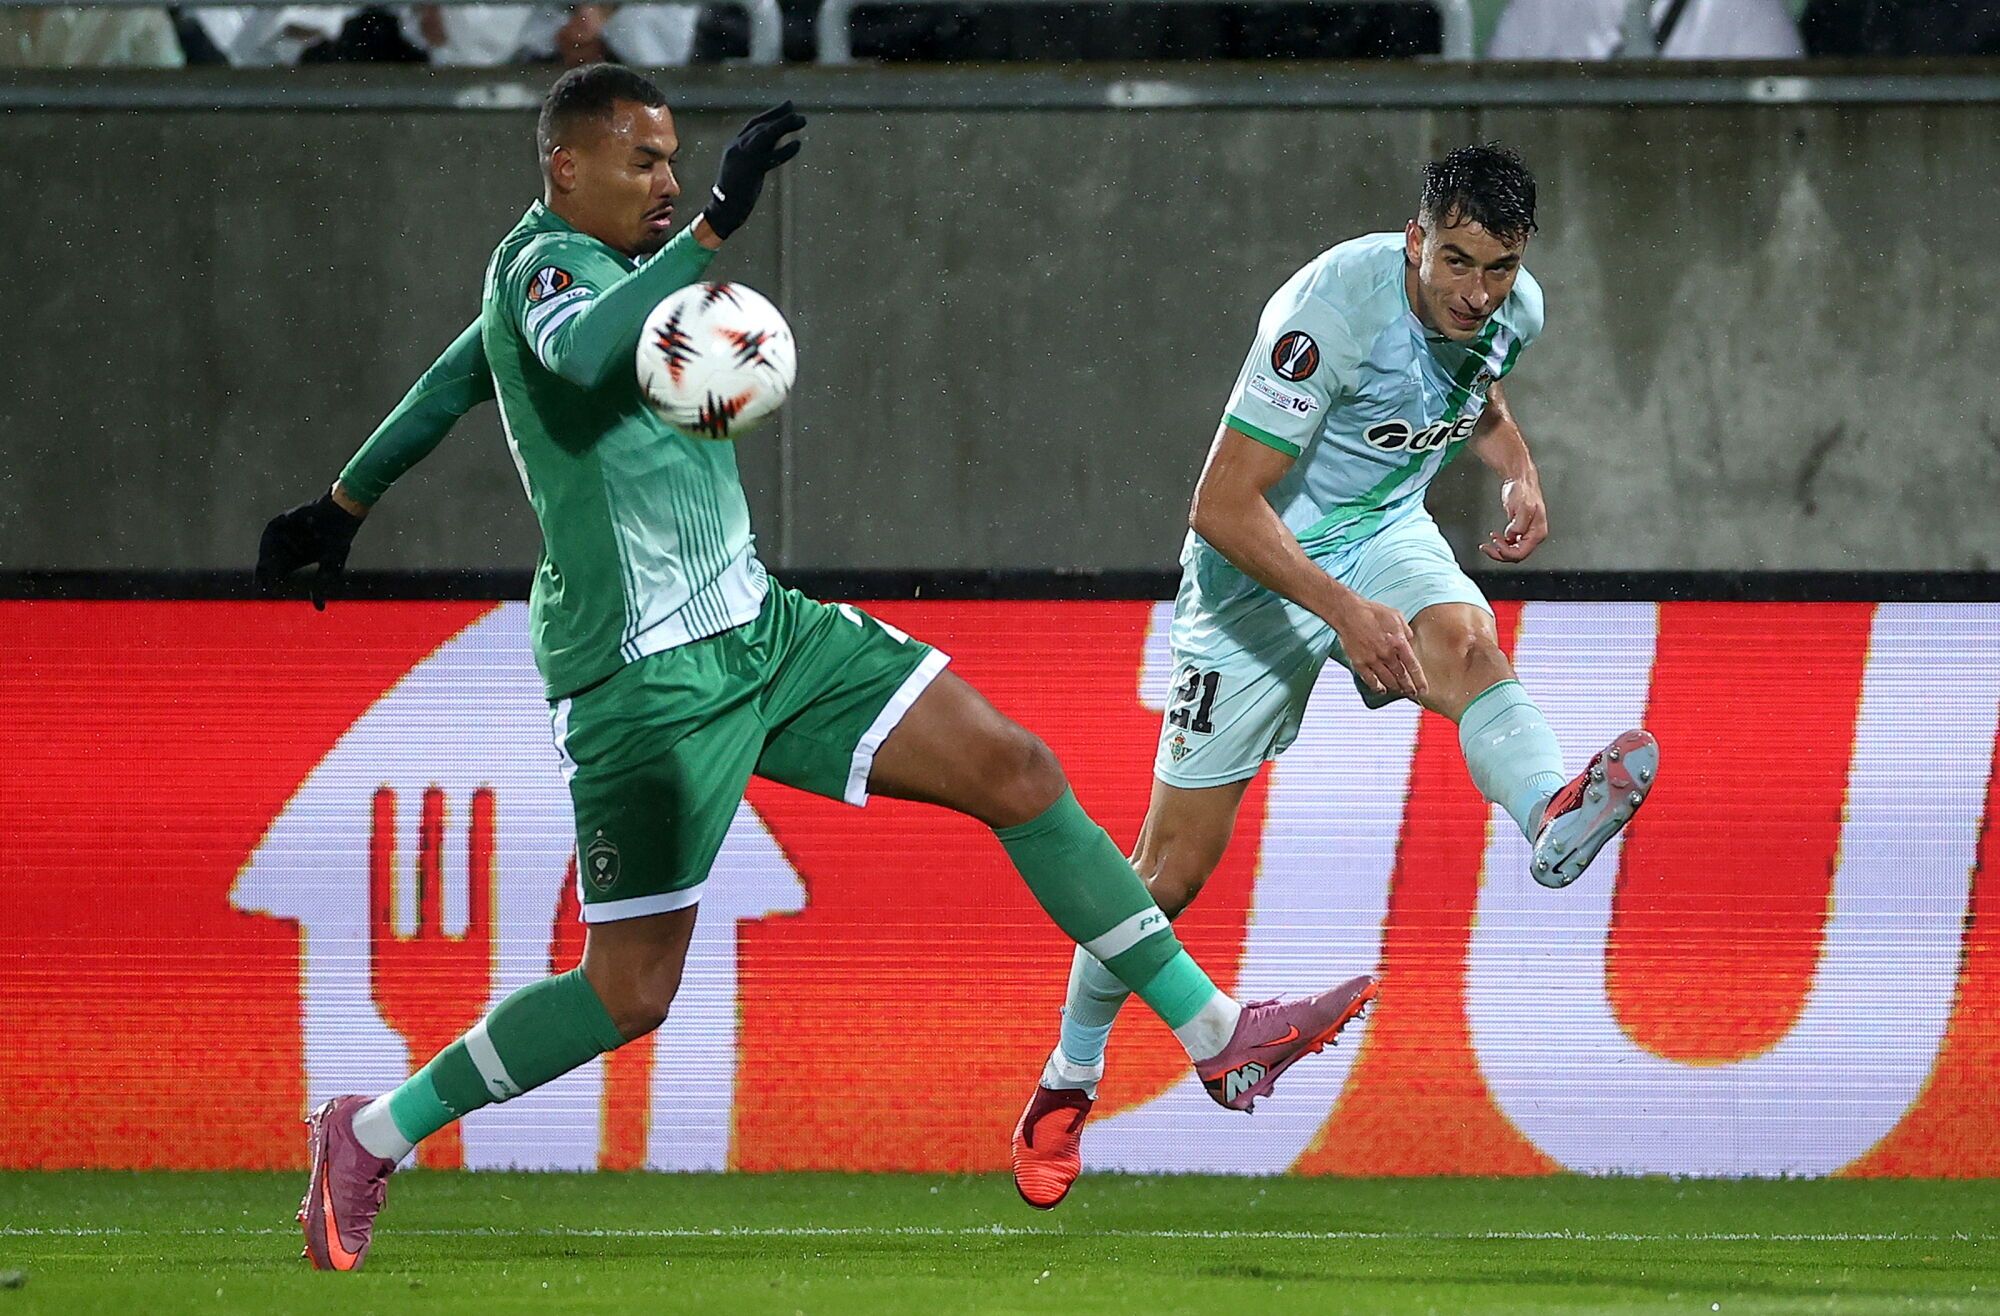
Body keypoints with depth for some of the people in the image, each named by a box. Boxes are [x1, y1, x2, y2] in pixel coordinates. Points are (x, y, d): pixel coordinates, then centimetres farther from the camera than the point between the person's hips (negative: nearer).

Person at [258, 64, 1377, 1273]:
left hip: (756, 628, 9)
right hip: (646, 677, -9)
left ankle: (1218, 1037, 6)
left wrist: (343, 506, 42)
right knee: (631, 993, -6)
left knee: (1018, 773, 1)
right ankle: (370, 1137, 12)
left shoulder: (586, 263, 14)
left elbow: (451, 384, 28)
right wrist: (714, 227, -48)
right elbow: (584, 352, -40)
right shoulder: (544, 263, -15)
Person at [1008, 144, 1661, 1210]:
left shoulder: (1513, 311, -8)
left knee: (1467, 643, -33)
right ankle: (1070, 1075, 21)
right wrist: (1344, 610, -38)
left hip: (1385, 537, 4)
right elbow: (1224, 505, -29)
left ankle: (1554, 815, -63)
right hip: (1259, 566, -4)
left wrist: (1519, 474, -1)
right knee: (1177, 860, 0)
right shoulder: (1332, 309, -29)